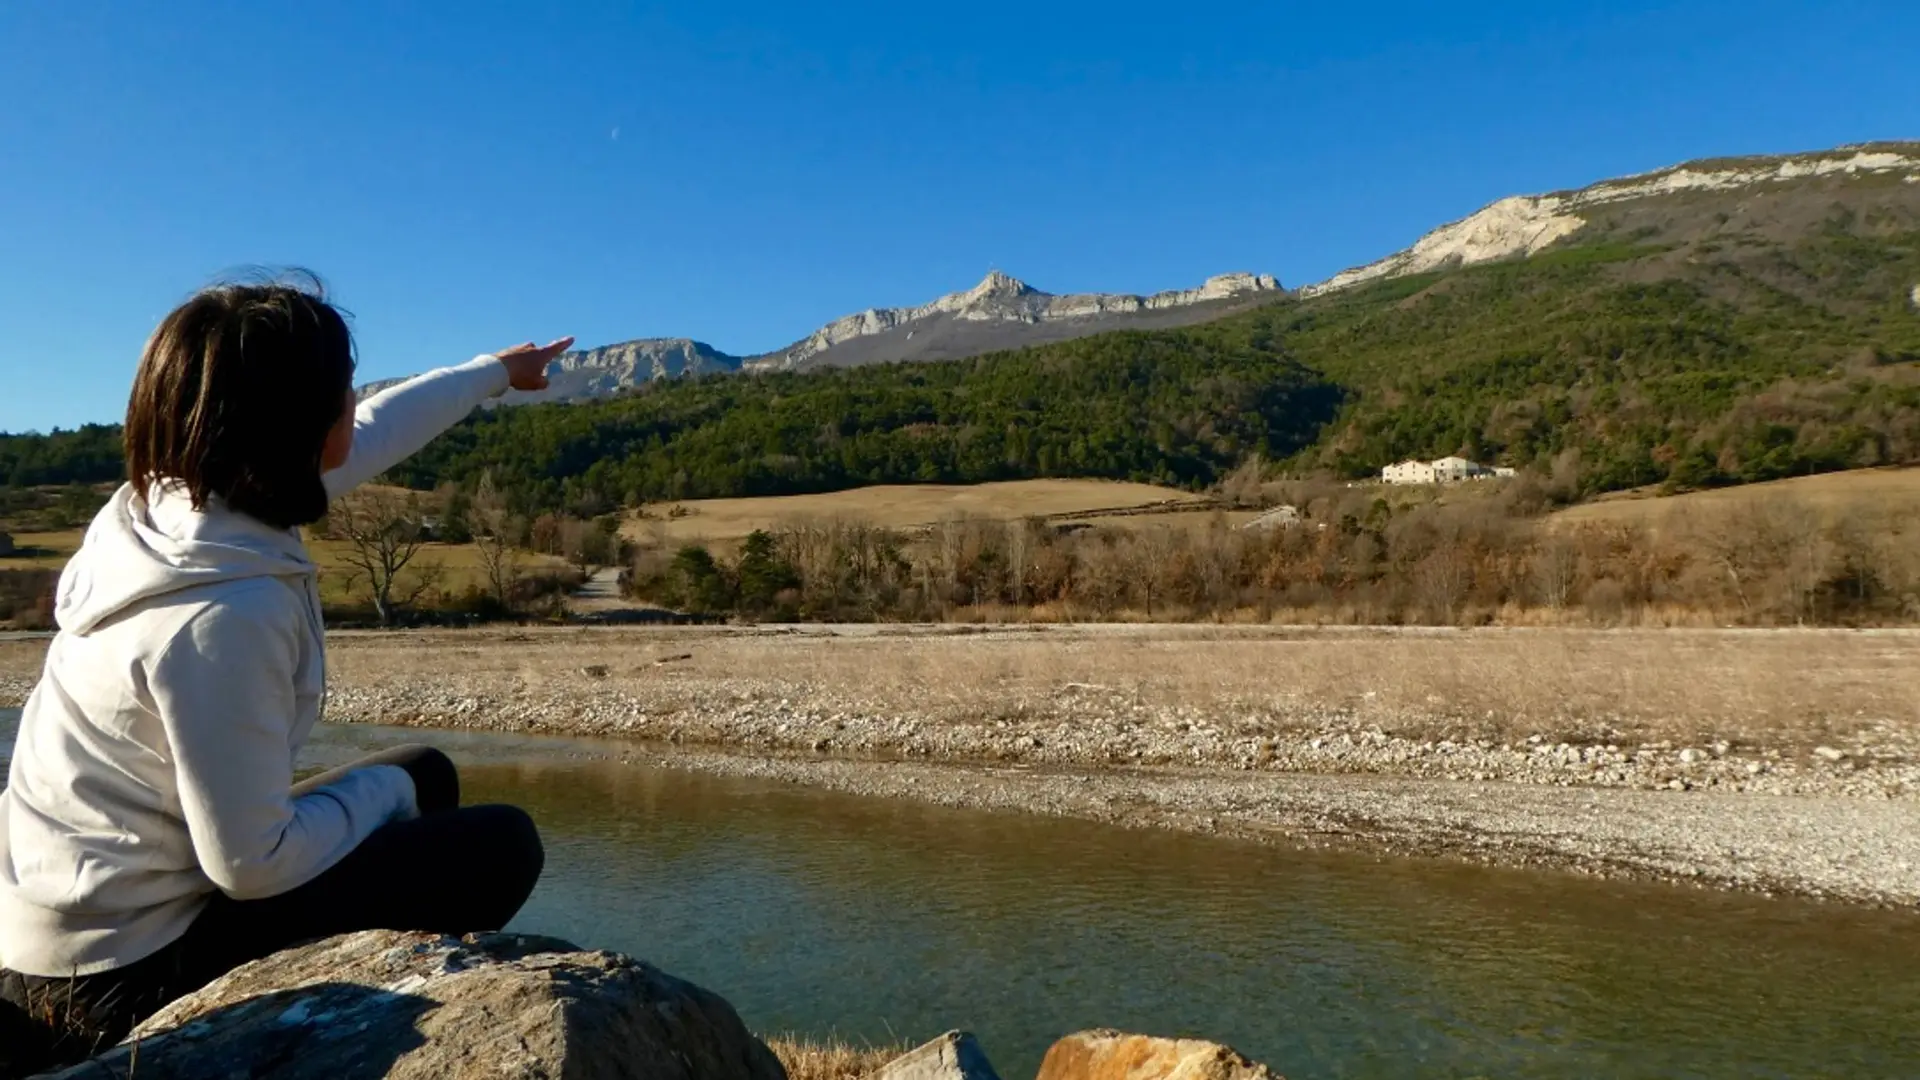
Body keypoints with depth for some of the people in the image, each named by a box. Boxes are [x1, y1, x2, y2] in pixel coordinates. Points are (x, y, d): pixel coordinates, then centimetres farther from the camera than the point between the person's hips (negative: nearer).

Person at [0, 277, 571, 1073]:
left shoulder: (167, 500, -5)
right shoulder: (226, 613, -32)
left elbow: (374, 433, 10)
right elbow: (253, 863, -26)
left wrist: (495, 371, 23)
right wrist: (383, 790, -8)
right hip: (126, 969, -8)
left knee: (428, 776, 18)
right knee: (500, 847, -5)